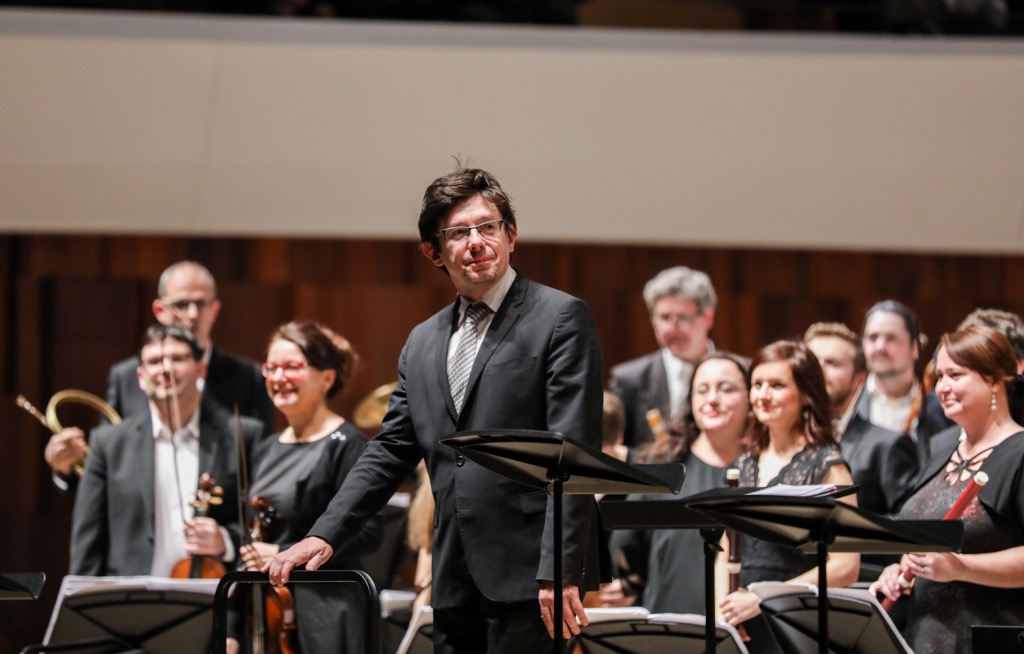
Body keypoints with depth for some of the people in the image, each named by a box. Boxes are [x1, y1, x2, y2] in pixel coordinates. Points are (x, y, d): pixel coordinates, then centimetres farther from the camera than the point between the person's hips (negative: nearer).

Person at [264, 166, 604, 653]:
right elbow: (390, 452, 20)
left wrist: (560, 571, -18)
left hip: (526, 576, -7)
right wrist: (325, 535, 6)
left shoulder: (560, 318, -2)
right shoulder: (423, 343, 19)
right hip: (456, 584, 7)